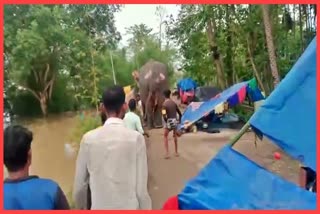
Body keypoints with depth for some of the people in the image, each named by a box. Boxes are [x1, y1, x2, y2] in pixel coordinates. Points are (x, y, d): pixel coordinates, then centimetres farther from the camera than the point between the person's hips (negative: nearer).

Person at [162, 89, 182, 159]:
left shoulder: (164, 104, -13)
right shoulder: (174, 103, 4)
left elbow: (164, 115, -25)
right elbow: (179, 113, 8)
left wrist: (166, 121, -10)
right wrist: (179, 120, 18)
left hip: (169, 121, -4)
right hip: (175, 120, 5)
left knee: (165, 136, 12)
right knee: (175, 136, 23)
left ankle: (167, 153, 4)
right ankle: (176, 152, 29)